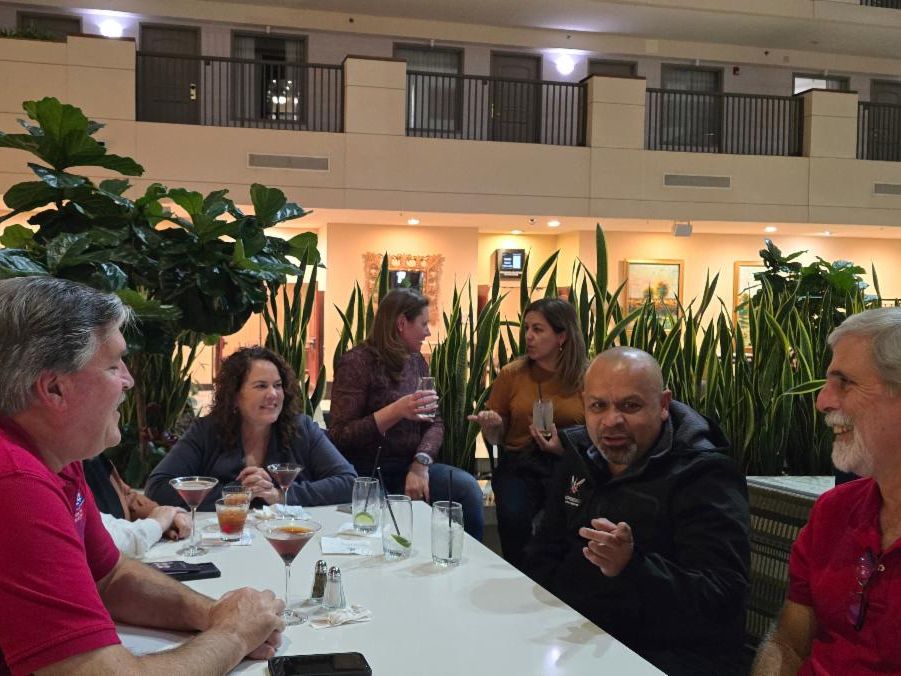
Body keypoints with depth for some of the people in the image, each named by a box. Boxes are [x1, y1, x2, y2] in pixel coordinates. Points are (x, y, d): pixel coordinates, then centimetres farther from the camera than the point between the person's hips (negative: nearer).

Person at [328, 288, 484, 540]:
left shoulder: (416, 361, 11)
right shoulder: (357, 362, -10)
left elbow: (434, 422, 7)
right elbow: (339, 437, -15)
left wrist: (420, 464, -12)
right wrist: (394, 412, -26)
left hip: (408, 468, 6)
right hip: (367, 473, -5)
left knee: (467, 486, -20)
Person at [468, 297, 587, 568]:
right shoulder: (511, 374, 7)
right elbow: (496, 438, 14)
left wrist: (565, 446, -14)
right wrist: (490, 425, -10)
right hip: (519, 466, 1)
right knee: (514, 517, -30)